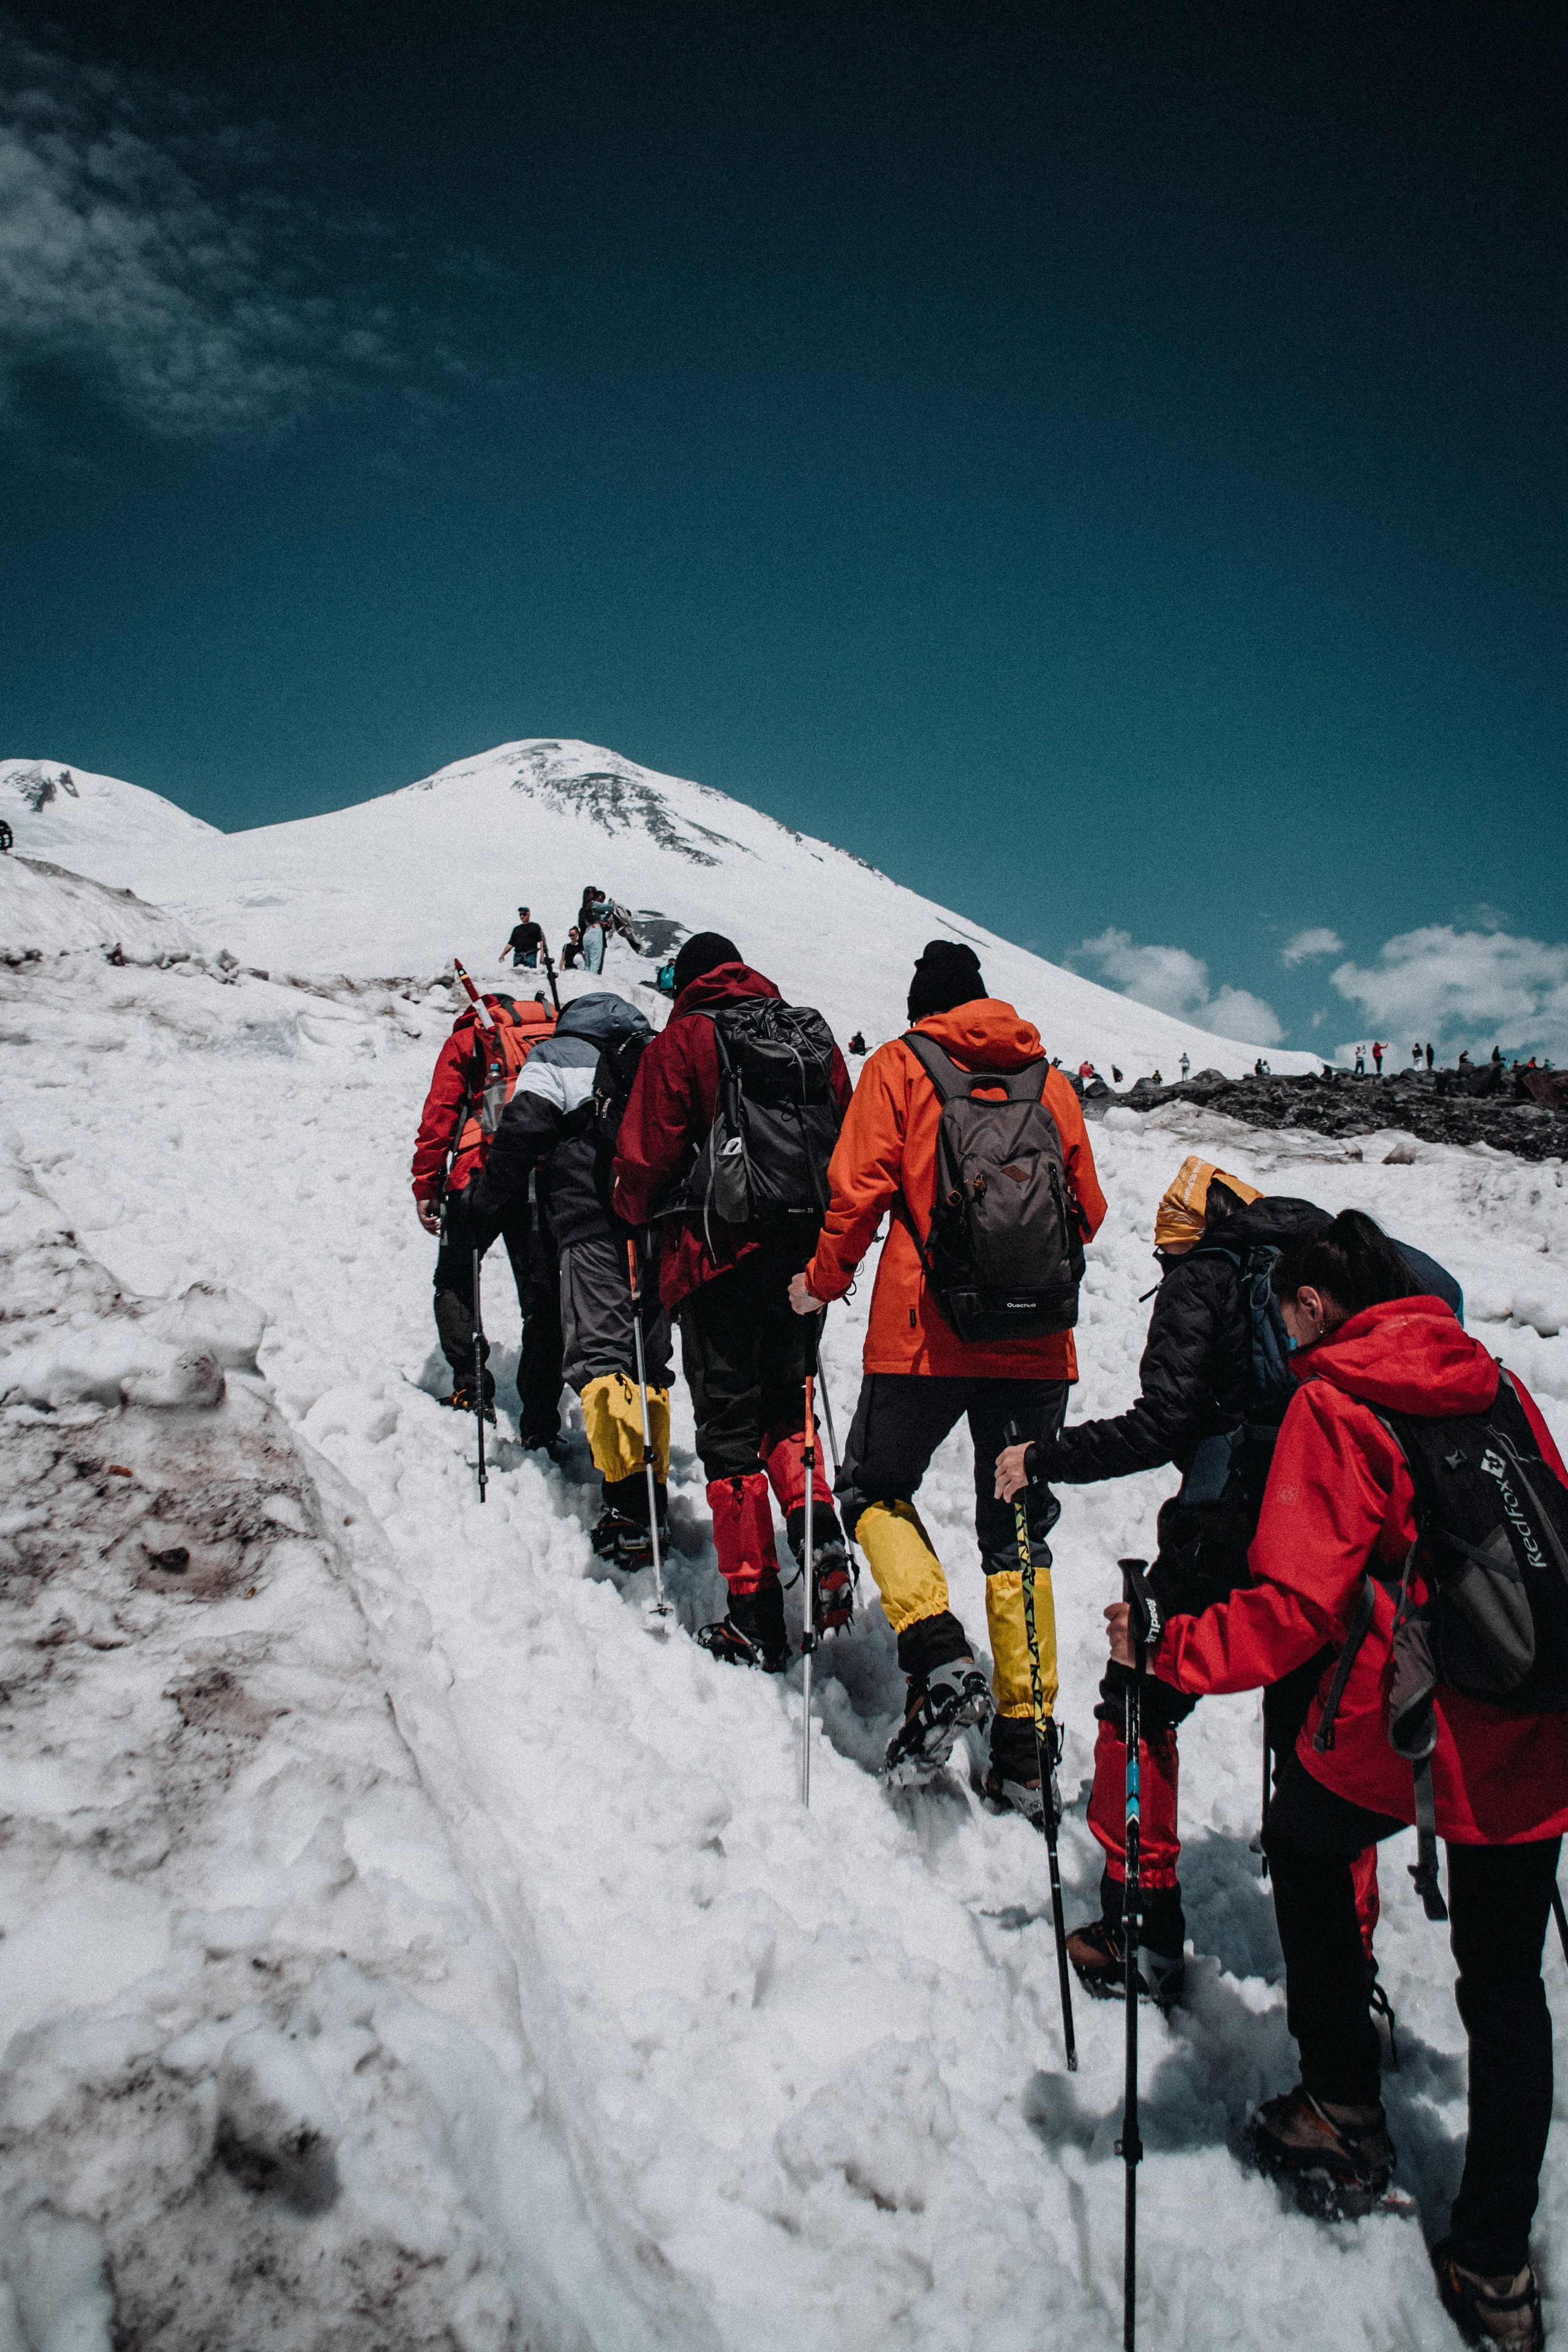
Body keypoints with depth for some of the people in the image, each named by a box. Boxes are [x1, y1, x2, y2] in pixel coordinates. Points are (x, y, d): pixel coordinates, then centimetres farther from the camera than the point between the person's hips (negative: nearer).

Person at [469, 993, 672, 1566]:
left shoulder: (556, 1057, 10)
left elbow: (519, 1136, -1)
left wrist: (487, 1211, 6)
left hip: (593, 1223, -5)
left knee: (599, 1357, -13)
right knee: (649, 1362, 11)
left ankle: (626, 1496, -27)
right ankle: (653, 1492, 12)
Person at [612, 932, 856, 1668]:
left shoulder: (682, 1041, -2)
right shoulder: (812, 1034, 12)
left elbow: (647, 1155, -5)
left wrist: (635, 1217, 16)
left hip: (720, 1254, -5)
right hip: (805, 1259, 5)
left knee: (729, 1429, 1)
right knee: (784, 1404, 21)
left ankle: (756, 1618, 1)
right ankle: (820, 1537, -2)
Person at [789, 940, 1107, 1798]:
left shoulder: (898, 1065, 2)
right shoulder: (1049, 1079, 12)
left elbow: (860, 1187, -7)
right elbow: (1087, 1208, 14)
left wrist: (824, 1281, 8)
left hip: (926, 1331, -3)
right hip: (1036, 1341, 4)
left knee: (874, 1491, 15)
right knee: (1016, 1536, 12)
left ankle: (941, 1658, -7)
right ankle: (1023, 1750, 10)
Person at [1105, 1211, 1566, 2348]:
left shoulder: (1334, 1404, -9)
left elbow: (1296, 1604, -18)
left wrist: (1169, 1650, -11)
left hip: (1403, 1730, -5)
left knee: (1306, 1849, 25)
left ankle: (1346, 2115, 29)